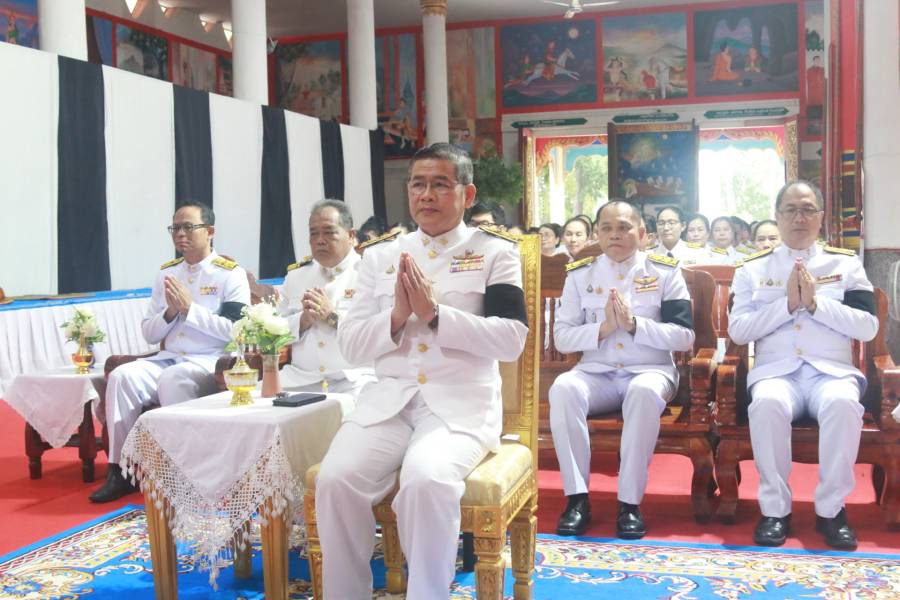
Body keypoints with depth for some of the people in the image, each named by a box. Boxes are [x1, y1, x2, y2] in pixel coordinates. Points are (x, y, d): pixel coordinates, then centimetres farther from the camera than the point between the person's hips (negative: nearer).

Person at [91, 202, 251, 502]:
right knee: (121, 376, -21)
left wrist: (189, 308, -14)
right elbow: (149, 333, 15)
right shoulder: (166, 273, 15)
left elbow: (235, 331, -13)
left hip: (212, 362, -5)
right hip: (168, 359, 5)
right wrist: (170, 312, -5)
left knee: (172, 379, -35)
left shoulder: (231, 273, -2)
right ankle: (120, 469, -14)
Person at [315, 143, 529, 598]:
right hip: (388, 400, 3)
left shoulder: (496, 253, 5)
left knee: (425, 479, -33)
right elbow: (350, 344, 11)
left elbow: (512, 340, -6)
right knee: (335, 479, -23)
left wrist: (435, 314, -15)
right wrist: (397, 316, -8)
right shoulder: (380, 256, 15)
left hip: (462, 403, -3)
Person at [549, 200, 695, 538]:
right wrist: (604, 328, -14)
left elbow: (684, 336, -3)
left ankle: (630, 502, -27)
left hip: (651, 370, -1)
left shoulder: (665, 272, 4)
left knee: (645, 392, -37)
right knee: (563, 389, -31)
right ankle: (577, 498, -23)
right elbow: (562, 338, 3)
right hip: (596, 372, 2)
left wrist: (635, 324, -17)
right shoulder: (580, 274, 8)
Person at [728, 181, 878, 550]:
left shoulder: (846, 264, 13)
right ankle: (774, 509, -20)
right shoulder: (753, 268, 13)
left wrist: (815, 302, -9)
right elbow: (737, 330, 2)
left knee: (843, 403, -35)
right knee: (767, 403, -35)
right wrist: (788, 304, -8)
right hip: (776, 370, 0)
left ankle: (831, 509, -17)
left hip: (832, 370, 0)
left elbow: (868, 327, 2)